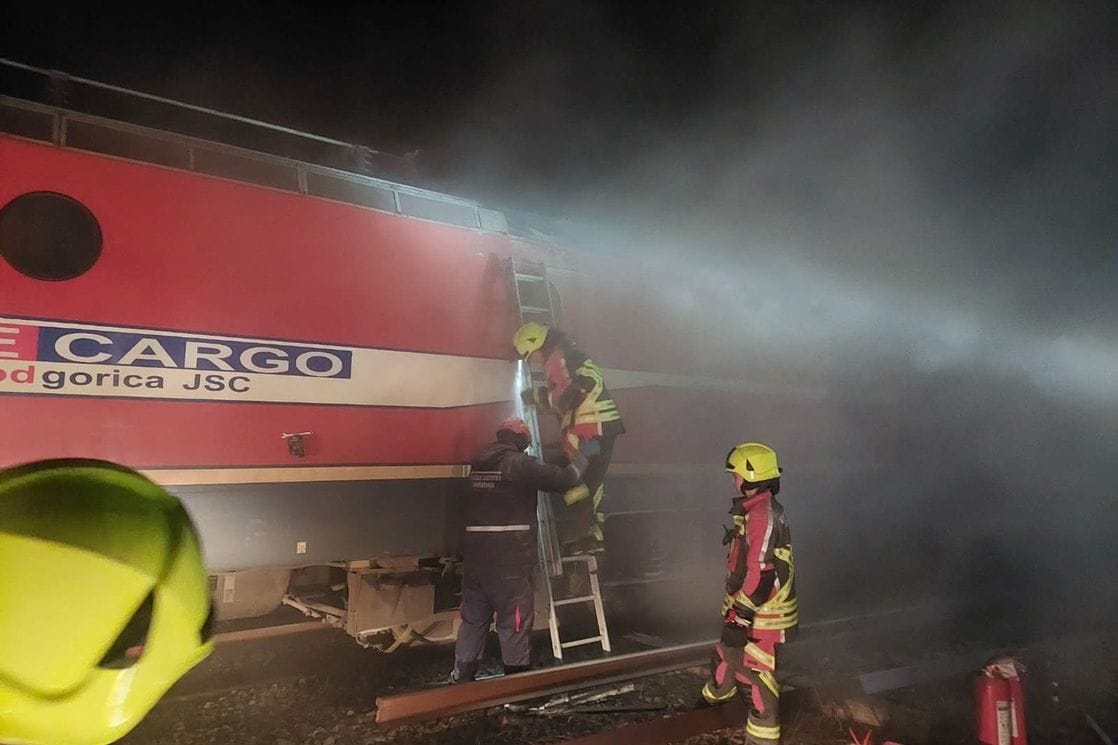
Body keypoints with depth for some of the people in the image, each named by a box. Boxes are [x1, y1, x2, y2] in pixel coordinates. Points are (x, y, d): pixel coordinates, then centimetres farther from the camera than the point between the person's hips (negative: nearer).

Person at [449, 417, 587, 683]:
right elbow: (563, 478, -7)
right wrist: (578, 460, 11)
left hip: (474, 555, 7)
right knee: (514, 621, 4)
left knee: (473, 618, 17)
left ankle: (462, 678, 24)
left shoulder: (478, 463, 10)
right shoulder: (520, 463, -10)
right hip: (510, 557, -6)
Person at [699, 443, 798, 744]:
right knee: (728, 651, 27)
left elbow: (760, 576, -29)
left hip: (761, 613, -10)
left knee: (754, 670, 2)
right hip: (744, 605, 10)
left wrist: (740, 618, -24)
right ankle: (718, 691, 51)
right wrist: (734, 610, 26)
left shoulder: (763, 517, -27)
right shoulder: (756, 510, 6)